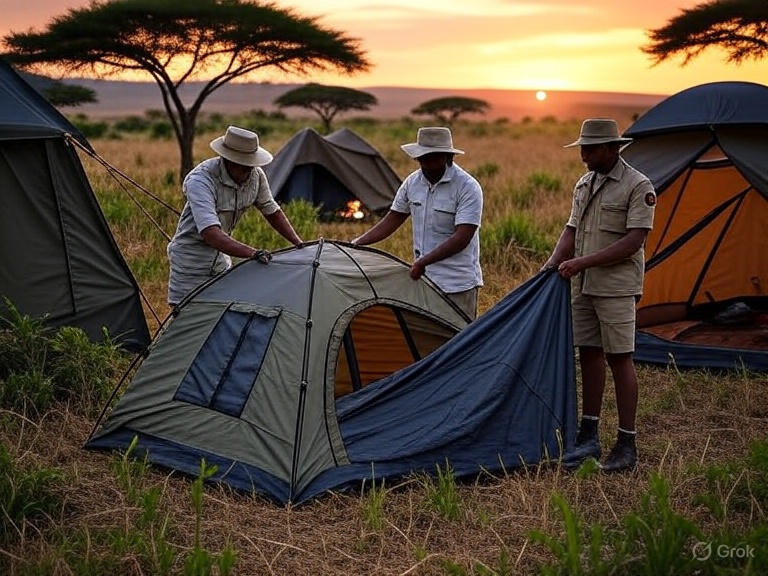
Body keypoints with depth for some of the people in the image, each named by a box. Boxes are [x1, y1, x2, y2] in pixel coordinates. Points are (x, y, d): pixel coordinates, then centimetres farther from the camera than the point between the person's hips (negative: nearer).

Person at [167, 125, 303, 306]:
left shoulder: (256, 176, -9)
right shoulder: (200, 179, -30)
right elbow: (210, 233, -41)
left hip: (221, 258, 7)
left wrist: (299, 244, 0)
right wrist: (252, 253, -51)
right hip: (190, 261, -7)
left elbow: (272, 212, 9)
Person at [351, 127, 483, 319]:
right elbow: (393, 220, 15)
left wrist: (423, 262, -25)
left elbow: (462, 237, -21)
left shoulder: (468, 188, -14)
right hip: (422, 279, 6)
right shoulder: (413, 182, 5)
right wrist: (356, 244, 7)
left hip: (458, 285, -6)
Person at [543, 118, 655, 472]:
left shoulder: (637, 186, -10)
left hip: (617, 288, -7)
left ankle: (627, 445, 5)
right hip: (583, 286, 7)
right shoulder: (584, 184, 13)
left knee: (620, 359, -4)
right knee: (589, 355, 10)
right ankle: (588, 438, 19)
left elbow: (633, 242, -17)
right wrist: (552, 265, -1)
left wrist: (584, 262, -21)